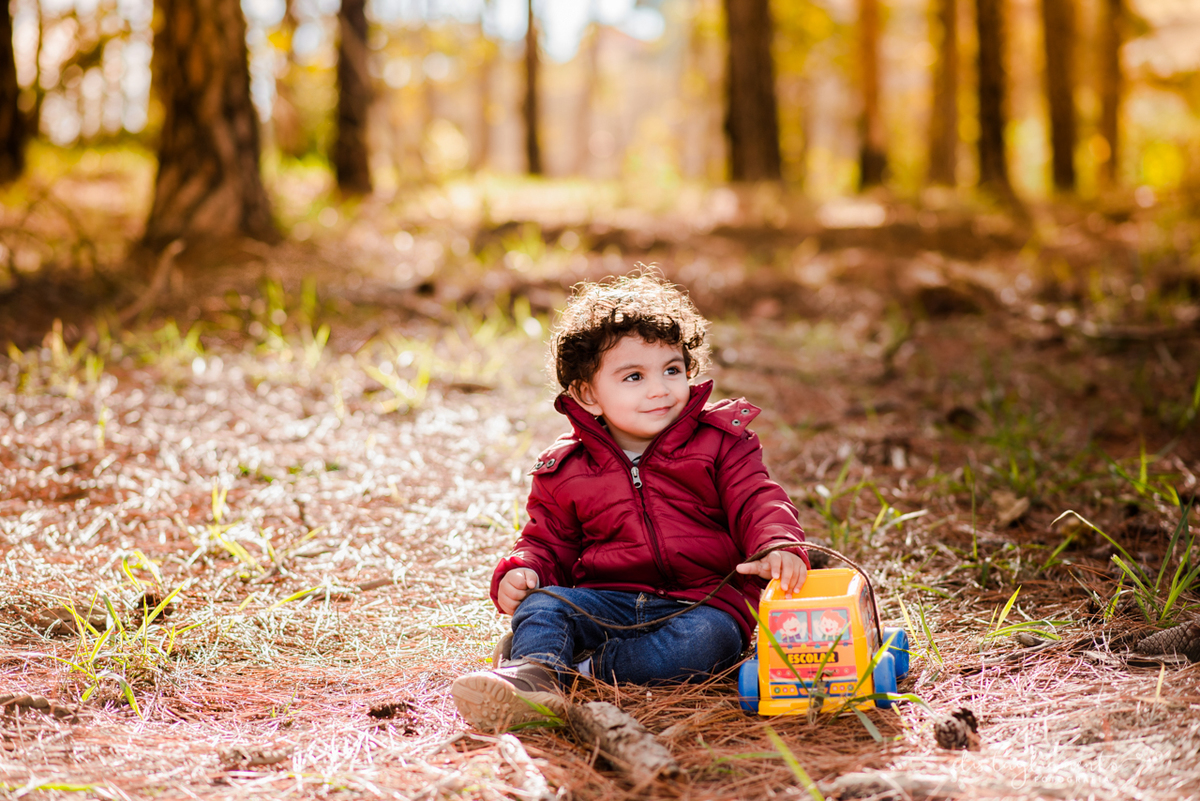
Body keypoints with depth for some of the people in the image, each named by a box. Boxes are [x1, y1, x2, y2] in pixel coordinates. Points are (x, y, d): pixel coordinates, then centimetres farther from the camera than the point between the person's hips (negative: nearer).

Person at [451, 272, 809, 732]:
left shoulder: (719, 443, 6)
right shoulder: (564, 471, 11)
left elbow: (757, 502, -3)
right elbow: (547, 543, 18)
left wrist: (779, 545, -27)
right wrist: (521, 572, -6)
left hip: (702, 602, -2)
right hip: (606, 601, 2)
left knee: (706, 638, -35)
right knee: (542, 604, -25)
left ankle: (586, 667, -33)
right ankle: (531, 676, -52)